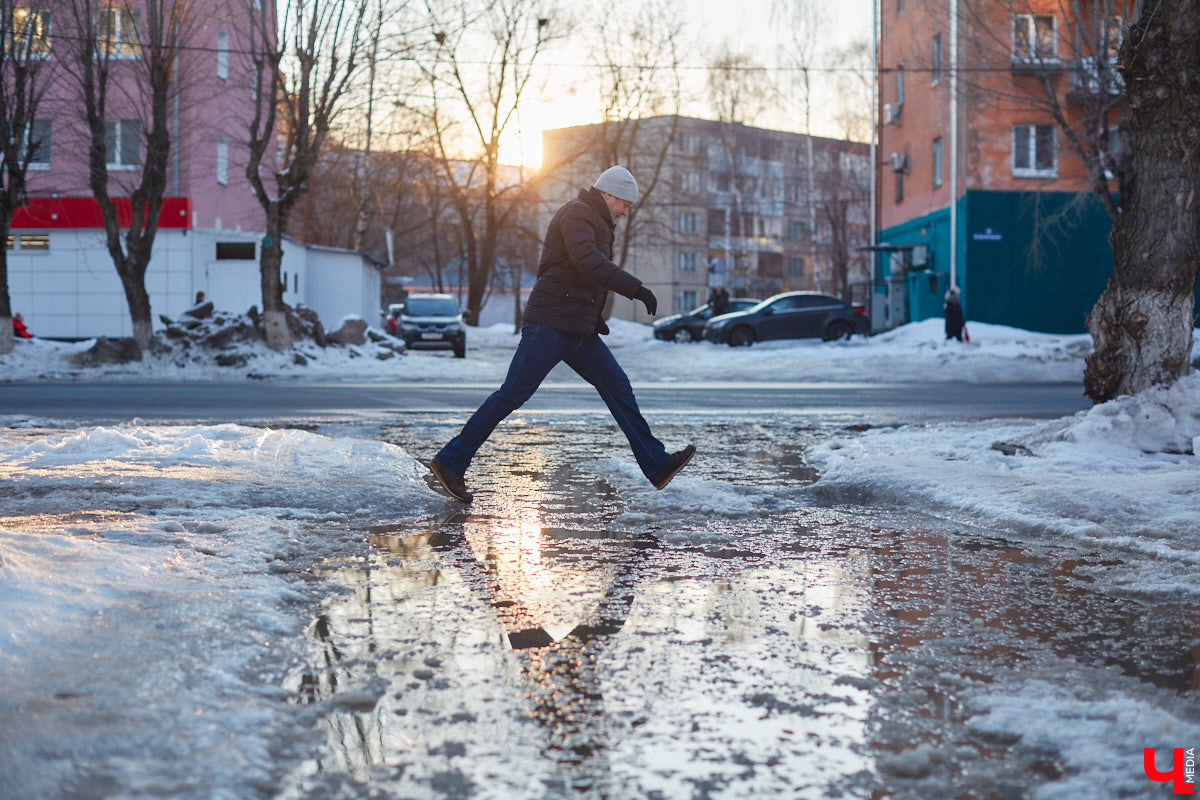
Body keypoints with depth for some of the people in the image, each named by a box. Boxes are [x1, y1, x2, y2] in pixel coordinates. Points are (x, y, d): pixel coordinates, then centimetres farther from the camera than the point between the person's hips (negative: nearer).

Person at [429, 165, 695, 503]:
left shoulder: (595, 223, 24)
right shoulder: (576, 213, -8)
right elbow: (586, 261, -26)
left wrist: (594, 318, 20)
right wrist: (635, 288, -28)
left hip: (578, 332, 10)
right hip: (551, 323, -10)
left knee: (617, 387, 4)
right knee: (513, 393, -10)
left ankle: (656, 465, 5)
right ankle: (451, 461, -4)